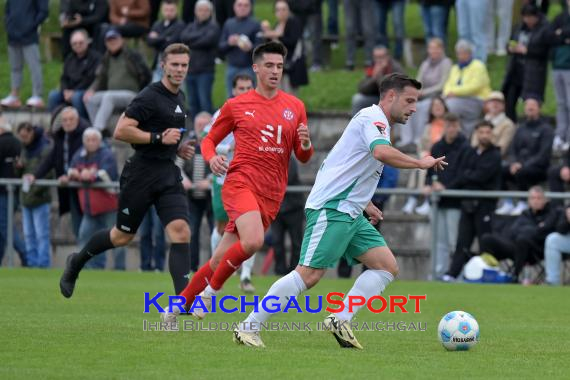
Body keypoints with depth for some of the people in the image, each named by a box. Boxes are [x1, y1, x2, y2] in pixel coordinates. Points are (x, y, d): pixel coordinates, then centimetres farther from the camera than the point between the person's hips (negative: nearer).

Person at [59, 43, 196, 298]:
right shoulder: (150, 97, -14)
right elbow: (121, 131, -20)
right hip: (142, 172, -6)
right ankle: (76, 262, 34)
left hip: (169, 174, 6)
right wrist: (159, 138, -21)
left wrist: (177, 148, 13)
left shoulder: (179, 97, 14)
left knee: (181, 231, -13)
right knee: (123, 236, 8)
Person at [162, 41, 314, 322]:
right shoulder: (236, 106, 6)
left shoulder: (295, 107, 12)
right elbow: (209, 140, 15)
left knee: (220, 260, 3)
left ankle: (177, 308, 18)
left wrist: (305, 144, -8)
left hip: (271, 194, 3)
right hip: (241, 182, -3)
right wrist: (212, 158, -7)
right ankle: (211, 288, -8)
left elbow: (303, 157, 15)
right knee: (253, 241, -30)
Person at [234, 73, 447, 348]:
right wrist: (420, 163, -18)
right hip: (330, 209, -10)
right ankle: (249, 327, -11)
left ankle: (340, 321, -2)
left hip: (349, 213, 10)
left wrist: (364, 203, 26)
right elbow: (382, 152, -30)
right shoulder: (373, 117, -8)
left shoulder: (374, 120, 22)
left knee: (387, 266, 1)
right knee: (309, 274, -15)